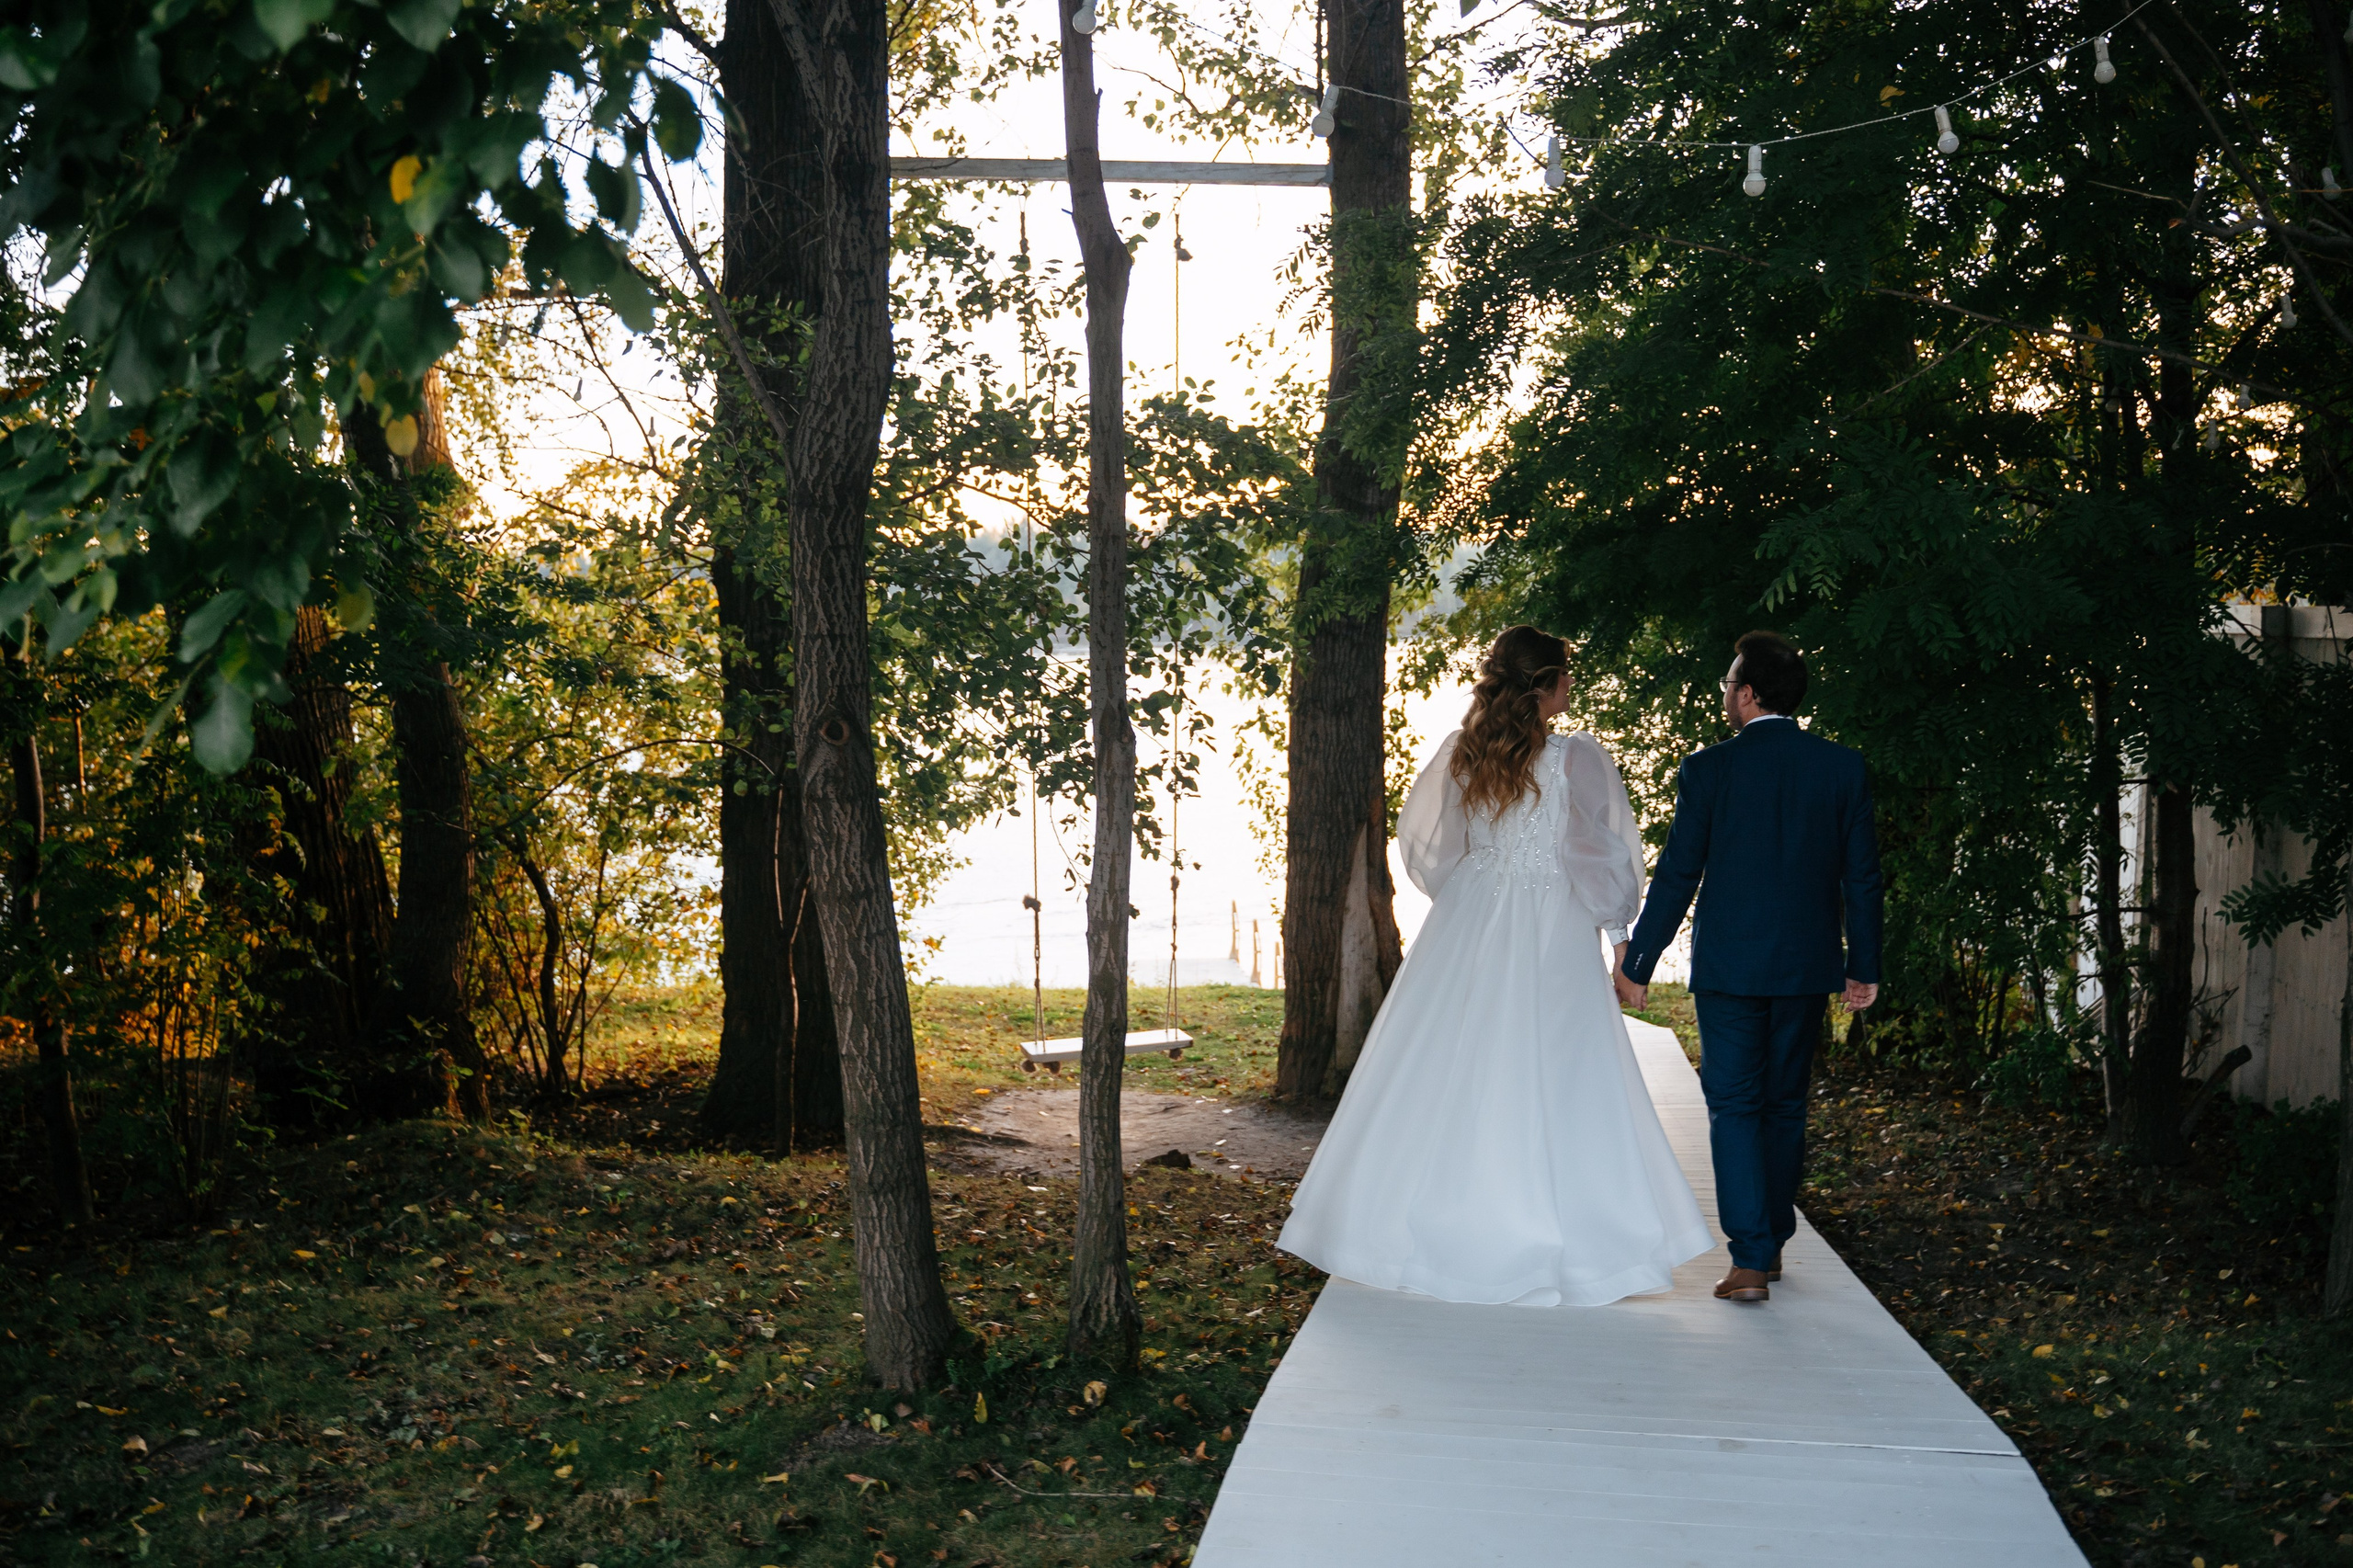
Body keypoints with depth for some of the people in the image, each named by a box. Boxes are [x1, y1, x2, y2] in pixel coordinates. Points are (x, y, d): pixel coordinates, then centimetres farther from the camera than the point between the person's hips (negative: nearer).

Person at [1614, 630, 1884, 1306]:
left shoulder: (1708, 768, -8)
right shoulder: (1844, 768, 1)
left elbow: (1676, 875, -7)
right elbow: (1862, 877, 2)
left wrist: (1638, 965, 0)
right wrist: (1864, 966, 11)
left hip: (1728, 965, -3)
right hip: (1807, 965, 3)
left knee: (1734, 1107, 2)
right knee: (1785, 1105, 16)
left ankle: (1750, 1261, -5)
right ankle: (1772, 1244, 27)